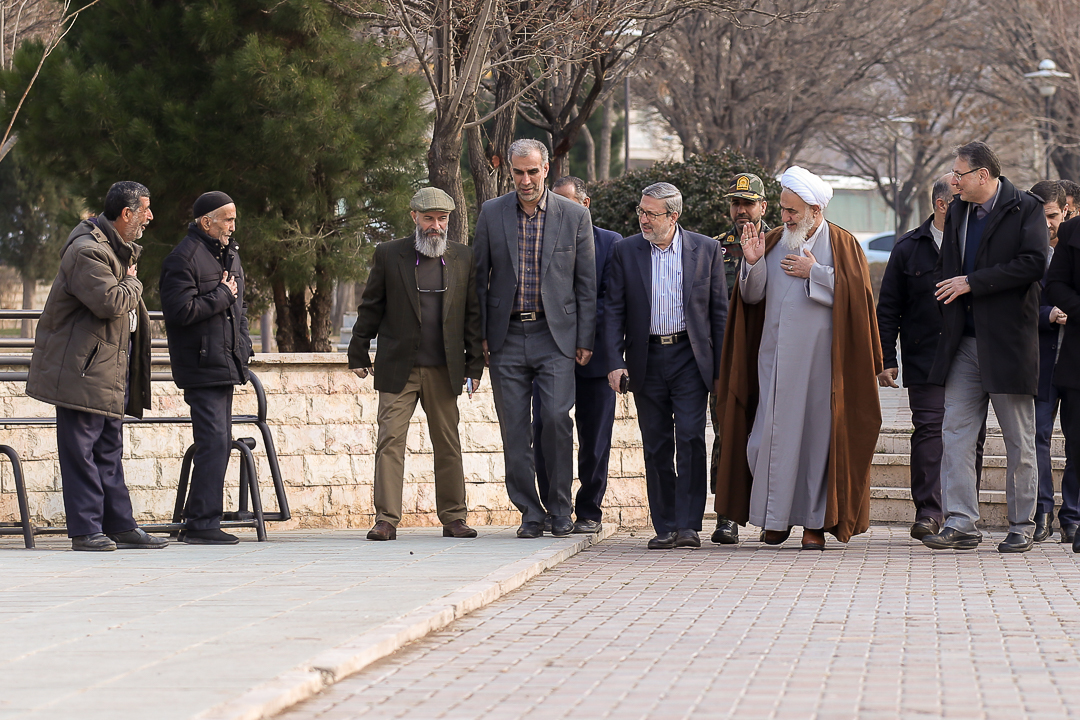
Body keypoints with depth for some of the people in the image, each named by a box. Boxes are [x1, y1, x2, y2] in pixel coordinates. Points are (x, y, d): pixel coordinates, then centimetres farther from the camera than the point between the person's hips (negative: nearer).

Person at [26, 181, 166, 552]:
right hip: (83, 367, -10)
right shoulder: (87, 251, -18)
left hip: (112, 366, 10)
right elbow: (111, 301, -27)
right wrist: (132, 283, -10)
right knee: (81, 448, -5)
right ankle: (86, 530, -3)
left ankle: (120, 525, 15)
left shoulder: (118, 246, 16)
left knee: (109, 449, 12)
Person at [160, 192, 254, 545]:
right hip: (201, 366, -10)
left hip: (225, 365, 10)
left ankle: (197, 523, 16)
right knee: (213, 442, -14)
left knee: (220, 443, 10)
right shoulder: (183, 258, -12)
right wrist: (222, 296, -13)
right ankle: (202, 524, -12)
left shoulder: (228, 253, 18)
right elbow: (180, 310, -22)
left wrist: (243, 345, 14)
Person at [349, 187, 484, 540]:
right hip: (398, 369, -2)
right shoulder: (389, 254, 3)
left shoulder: (462, 258, 8)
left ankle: (453, 517, 14)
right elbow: (370, 308, 6)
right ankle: (386, 520, -5)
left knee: (448, 445, 6)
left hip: (444, 371, 2)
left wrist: (475, 364, 6)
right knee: (390, 441, -6)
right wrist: (358, 354, 4)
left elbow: (473, 314, 9)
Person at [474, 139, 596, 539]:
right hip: (507, 337, 2)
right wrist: (478, 337, 3)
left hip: (554, 335, -2)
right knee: (514, 429, 0)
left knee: (556, 417, -14)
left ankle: (560, 506, 1)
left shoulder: (575, 216, 2)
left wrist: (585, 339, 0)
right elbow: (479, 277, 9)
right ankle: (530, 513, 9)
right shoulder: (492, 213, 5)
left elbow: (586, 282, 5)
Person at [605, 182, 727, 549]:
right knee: (656, 447, 4)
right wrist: (615, 362, -7)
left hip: (690, 357, -2)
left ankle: (688, 525, -9)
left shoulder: (705, 249, 2)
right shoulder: (626, 251, 4)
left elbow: (719, 310, 4)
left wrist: (721, 365, 0)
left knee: (691, 439, -12)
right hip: (647, 361, 2)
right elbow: (614, 311, 4)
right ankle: (665, 528, 10)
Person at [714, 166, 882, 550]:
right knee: (774, 432, 0)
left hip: (819, 356, -3)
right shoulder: (774, 241, 10)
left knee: (818, 433, -1)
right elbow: (752, 296, 7)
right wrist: (753, 263, -10)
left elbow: (856, 293, -9)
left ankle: (816, 521, 6)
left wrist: (815, 273, -12)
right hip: (776, 355, 3)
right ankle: (776, 516, 11)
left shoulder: (841, 244, 1)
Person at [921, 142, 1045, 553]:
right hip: (966, 343, 6)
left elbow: (1033, 263, -17)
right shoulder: (957, 213, 14)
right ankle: (960, 523, -1)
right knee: (955, 433, -2)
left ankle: (1021, 527, 10)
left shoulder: (1024, 209, -5)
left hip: (1009, 341, -6)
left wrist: (972, 283, -16)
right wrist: (950, 325, 6)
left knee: (1019, 442, 2)